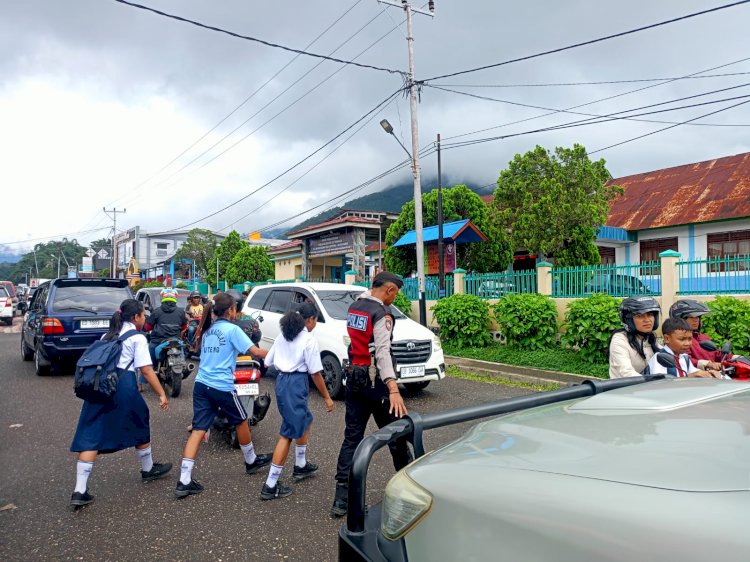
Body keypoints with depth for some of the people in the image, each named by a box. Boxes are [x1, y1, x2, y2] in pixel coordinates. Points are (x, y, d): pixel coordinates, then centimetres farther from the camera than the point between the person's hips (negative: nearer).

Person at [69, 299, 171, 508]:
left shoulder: (108, 336, 21)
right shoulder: (137, 338, 0)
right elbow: (147, 371, -6)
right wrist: (162, 394, -3)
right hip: (123, 386, -6)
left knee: (90, 437, 4)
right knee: (139, 427, 17)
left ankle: (80, 491, -1)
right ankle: (148, 469, 35)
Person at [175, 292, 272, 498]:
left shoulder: (208, 331, 15)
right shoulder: (232, 329, -7)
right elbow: (255, 352, -11)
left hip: (201, 384, 6)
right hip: (222, 387, -6)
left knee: (198, 430, 2)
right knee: (241, 422, 16)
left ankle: (184, 481, -4)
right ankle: (251, 461, 35)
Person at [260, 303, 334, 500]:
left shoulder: (283, 336, 12)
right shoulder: (309, 340, -9)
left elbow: (268, 362, 10)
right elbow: (315, 373, -10)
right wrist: (327, 397, -2)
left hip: (281, 381, 8)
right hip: (296, 384, -8)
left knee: (306, 421, 26)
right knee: (289, 433, -3)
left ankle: (301, 466, 38)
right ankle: (270, 486, -1)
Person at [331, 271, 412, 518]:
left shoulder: (353, 307, 6)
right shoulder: (382, 314, -16)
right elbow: (382, 352, -28)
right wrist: (393, 390, -36)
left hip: (353, 378, 7)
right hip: (375, 381, -7)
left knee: (352, 437, 7)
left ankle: (342, 498, 6)